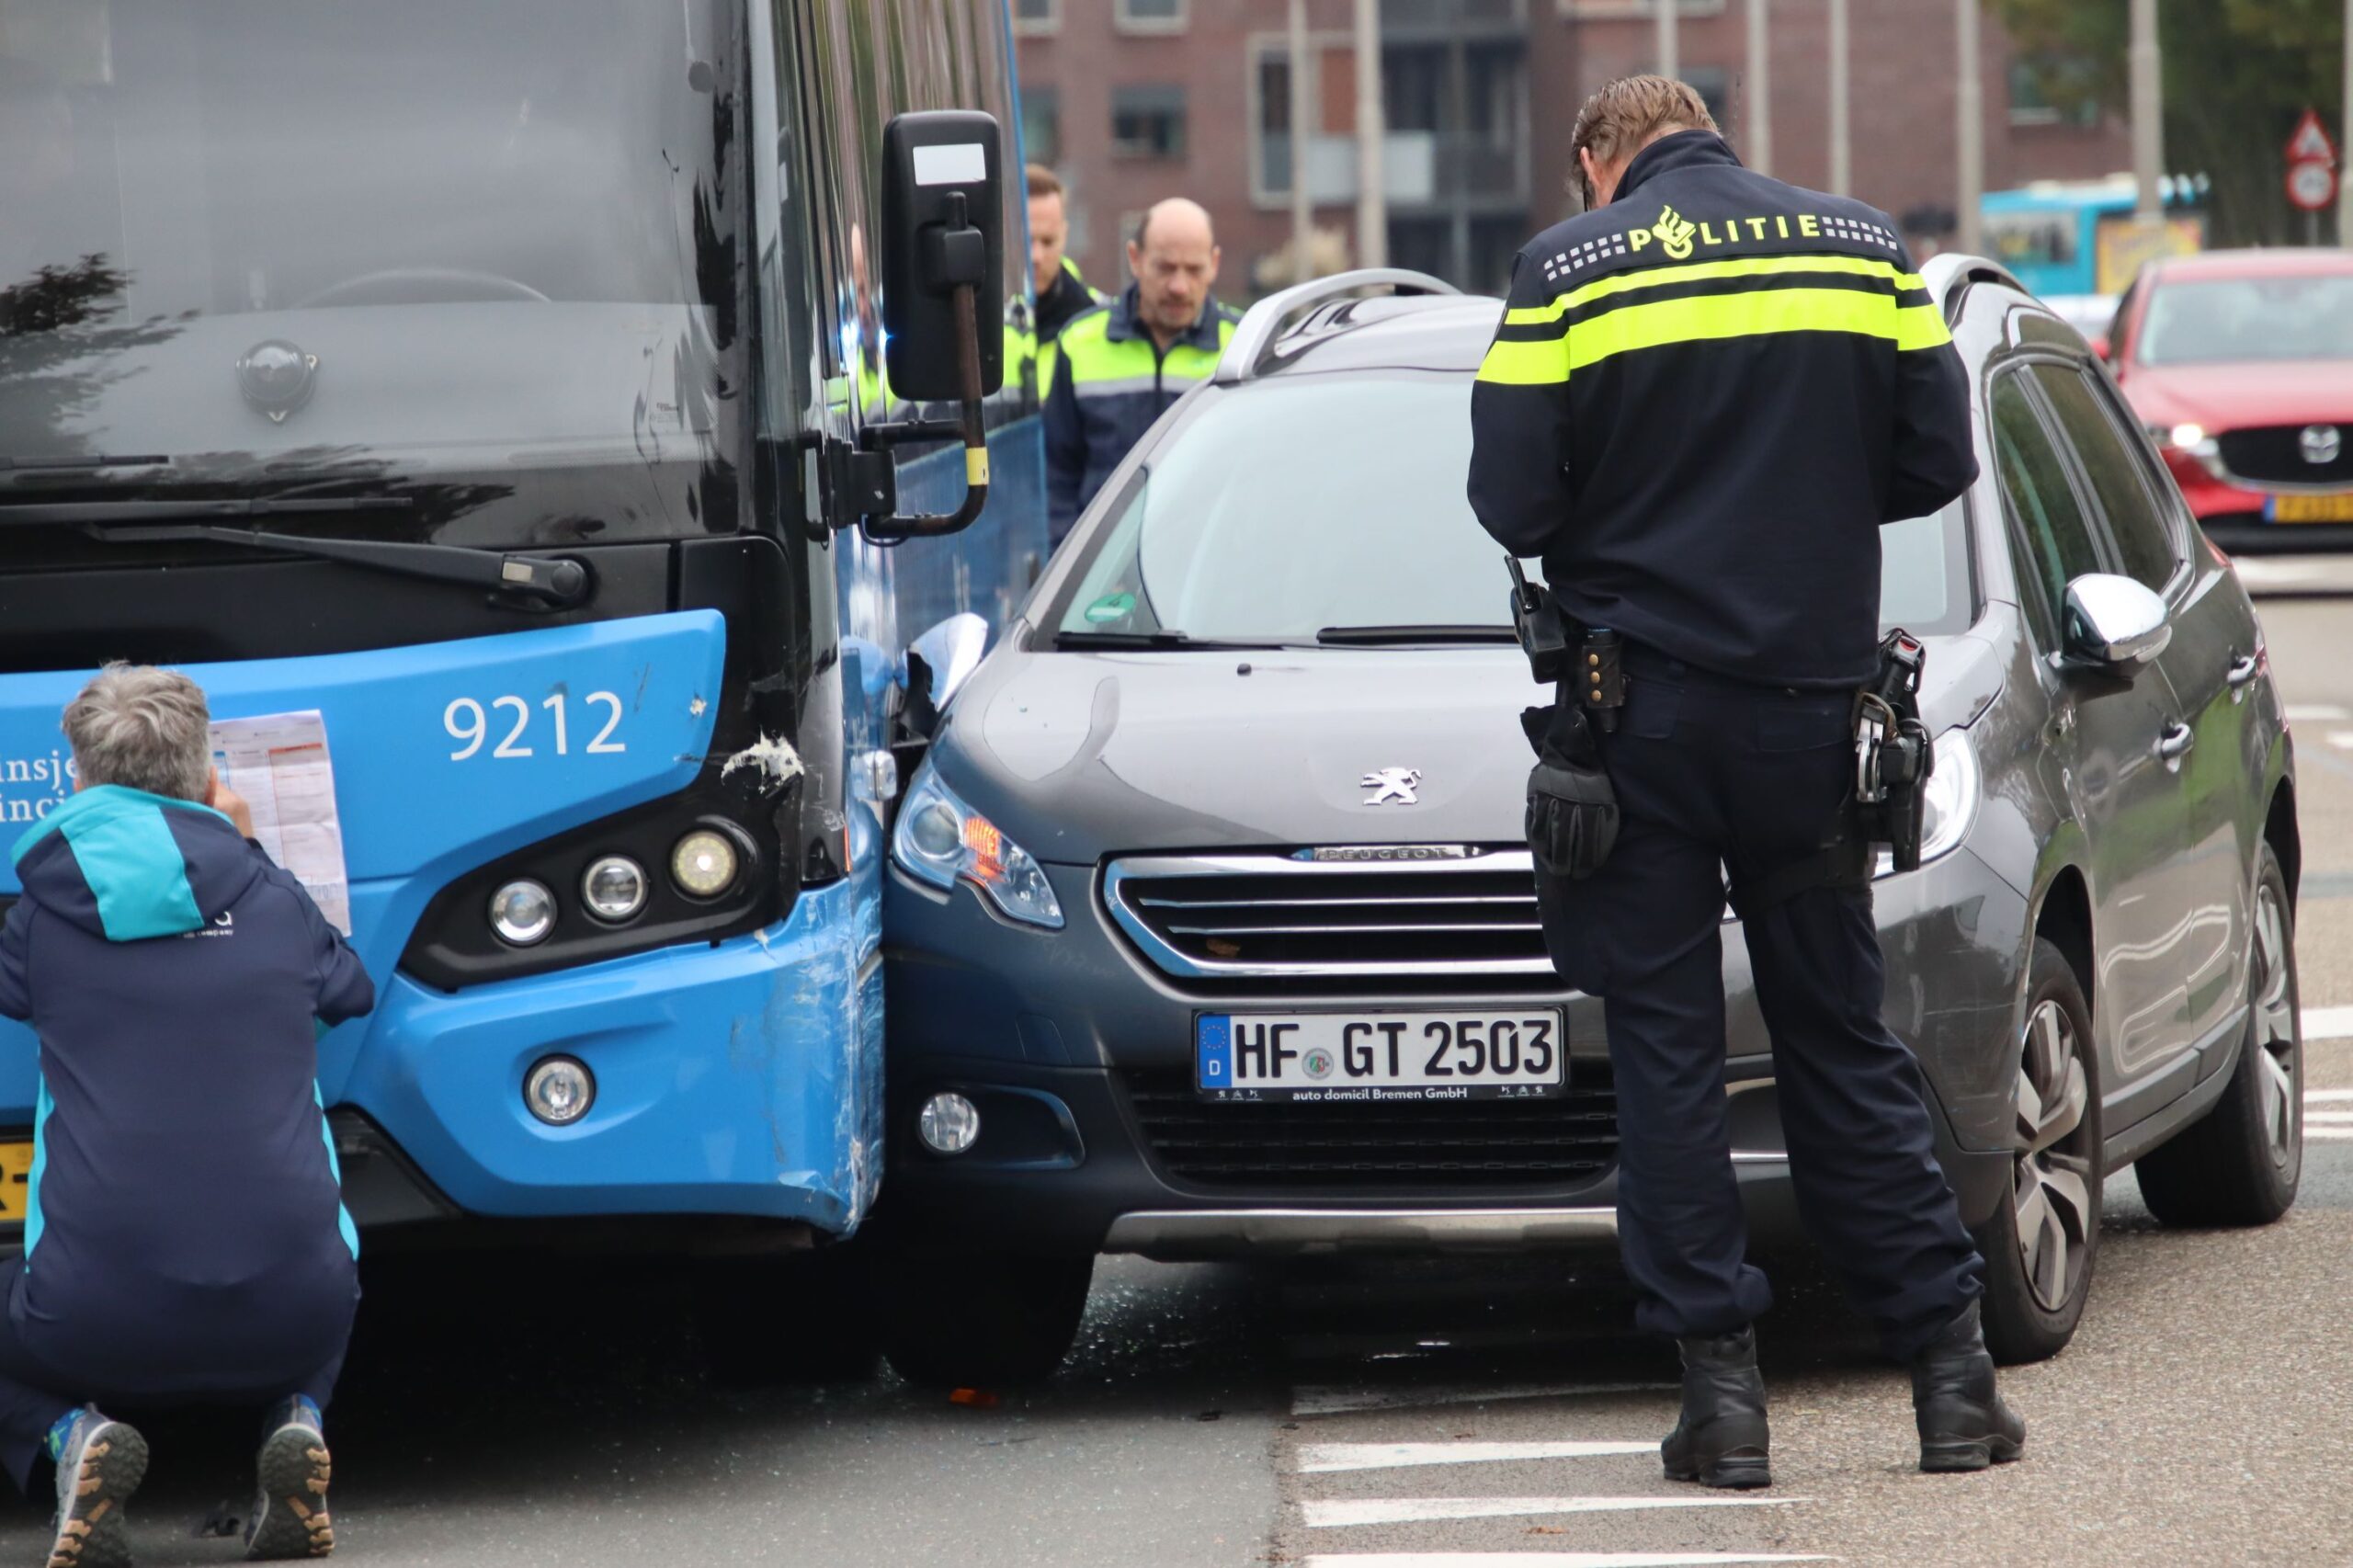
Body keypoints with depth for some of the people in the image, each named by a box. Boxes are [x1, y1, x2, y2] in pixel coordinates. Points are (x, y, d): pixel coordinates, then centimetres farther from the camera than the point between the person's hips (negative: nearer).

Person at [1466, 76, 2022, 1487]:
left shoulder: (1568, 274, -4)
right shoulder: (1865, 250, 5)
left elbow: (1514, 499, -8)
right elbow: (1936, 459, 4)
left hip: (1642, 704, -3)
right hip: (1813, 692, 3)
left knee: (1666, 1045, 4)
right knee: (1841, 1039, 11)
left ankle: (1722, 1383, -1)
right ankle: (1950, 1369, 9)